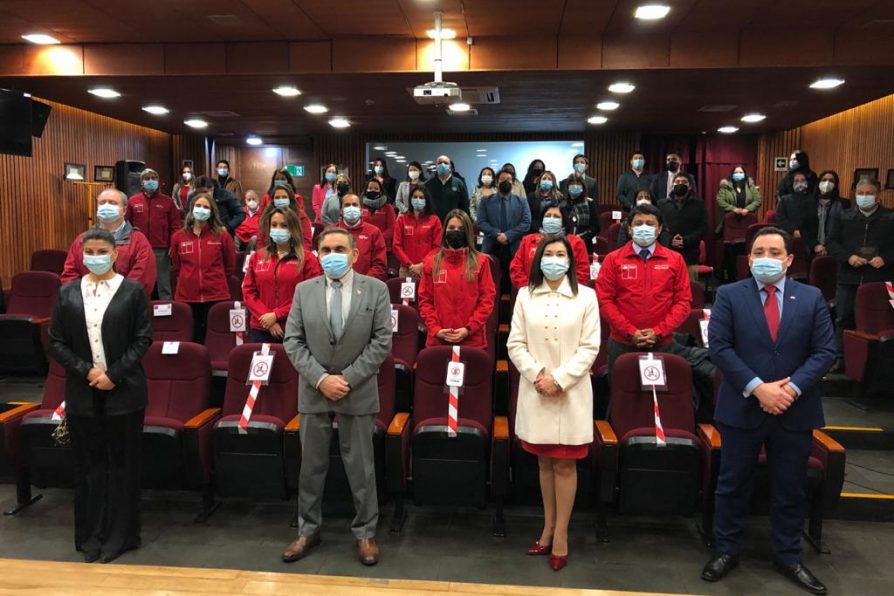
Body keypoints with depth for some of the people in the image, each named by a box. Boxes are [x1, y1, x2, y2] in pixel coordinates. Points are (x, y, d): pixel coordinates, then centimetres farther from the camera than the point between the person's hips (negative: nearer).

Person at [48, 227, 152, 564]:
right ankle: (90, 536, 22)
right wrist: (87, 371, -9)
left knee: (122, 463, 5)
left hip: (123, 391, -2)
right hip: (82, 392, 3)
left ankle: (120, 535, 18)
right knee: (88, 463, 9)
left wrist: (114, 374, -13)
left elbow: (143, 339, -4)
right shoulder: (67, 293, 7)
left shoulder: (132, 291, -2)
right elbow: (56, 342, 5)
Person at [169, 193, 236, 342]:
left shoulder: (222, 236, 0)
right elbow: (176, 266, 18)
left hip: (216, 297, -2)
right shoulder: (178, 237, 5)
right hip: (186, 297, 2)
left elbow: (230, 265, 10)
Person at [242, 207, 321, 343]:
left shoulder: (307, 258, 0)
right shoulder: (257, 257, 11)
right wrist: (265, 316, -7)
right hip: (260, 329, 3)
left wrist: (277, 315, -11)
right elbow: (248, 291, 8)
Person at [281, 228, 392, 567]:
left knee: (361, 466, 8)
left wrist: (348, 378, -14)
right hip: (313, 392, 2)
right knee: (311, 465, 13)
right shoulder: (304, 290, 2)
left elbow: (382, 341, -7)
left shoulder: (376, 290, -4)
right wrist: (320, 378, -13)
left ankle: (365, 532, 23)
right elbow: (293, 341, -1)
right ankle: (308, 530, 28)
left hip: (359, 392, -2)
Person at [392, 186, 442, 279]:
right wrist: (410, 265, -7)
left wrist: (423, 265, -10)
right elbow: (397, 245, 4)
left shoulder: (434, 220, 4)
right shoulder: (402, 219, 8)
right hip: (406, 269, 1)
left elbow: (437, 247, 0)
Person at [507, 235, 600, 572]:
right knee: (545, 462, 13)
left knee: (565, 465, 6)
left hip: (571, 392, -2)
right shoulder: (525, 295, 4)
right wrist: (537, 375, -12)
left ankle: (561, 535, 18)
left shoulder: (585, 296, -1)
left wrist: (558, 379, -13)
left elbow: (589, 348, -5)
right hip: (535, 390, 2)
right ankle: (548, 528, 27)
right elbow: (515, 344, 2)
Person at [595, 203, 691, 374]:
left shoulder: (675, 260, 5)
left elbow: (683, 301, 1)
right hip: (622, 344, -1)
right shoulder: (613, 259, 1)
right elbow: (604, 300, -4)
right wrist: (630, 332, -12)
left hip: (663, 344, 1)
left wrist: (659, 332, -10)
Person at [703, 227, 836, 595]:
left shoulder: (812, 298, 3)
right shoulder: (729, 295, -3)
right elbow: (719, 347, -10)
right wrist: (757, 387, -18)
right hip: (742, 407, -1)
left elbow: (826, 351, -2)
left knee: (790, 489, 14)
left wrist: (793, 388, -16)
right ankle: (726, 550, 27)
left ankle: (788, 557, 31)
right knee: (732, 484, 10)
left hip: (795, 410, 2)